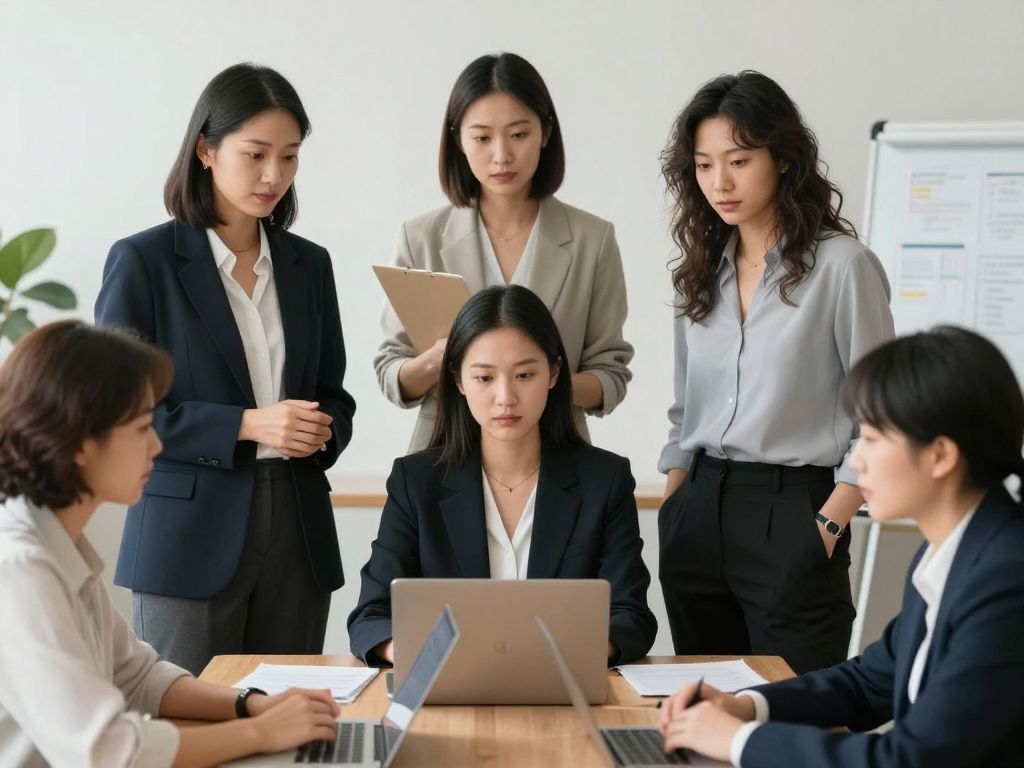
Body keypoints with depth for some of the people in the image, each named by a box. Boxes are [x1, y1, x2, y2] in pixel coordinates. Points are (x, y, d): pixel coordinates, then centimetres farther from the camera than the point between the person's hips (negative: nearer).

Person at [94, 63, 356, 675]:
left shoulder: (309, 264, 11)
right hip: (191, 539, -4)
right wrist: (244, 425, -17)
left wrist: (322, 431, -6)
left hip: (297, 530, 4)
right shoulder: (143, 261, -3)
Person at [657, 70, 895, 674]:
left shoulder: (841, 266, -7)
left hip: (792, 513, -6)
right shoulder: (702, 271, 13)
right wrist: (674, 510, 11)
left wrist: (829, 527, -12)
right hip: (699, 511, 6)